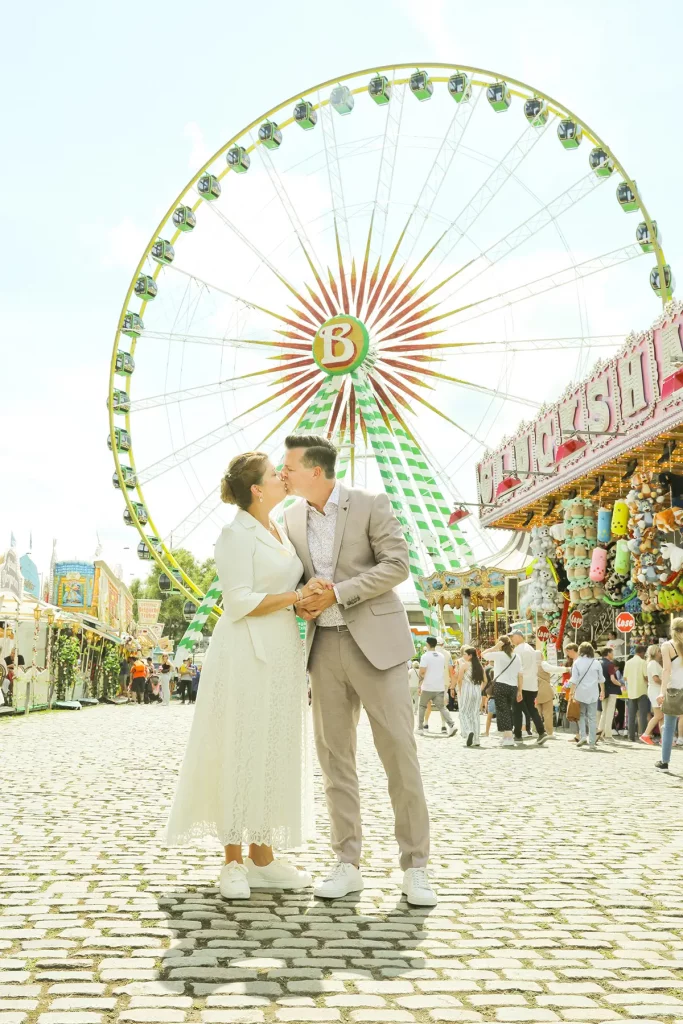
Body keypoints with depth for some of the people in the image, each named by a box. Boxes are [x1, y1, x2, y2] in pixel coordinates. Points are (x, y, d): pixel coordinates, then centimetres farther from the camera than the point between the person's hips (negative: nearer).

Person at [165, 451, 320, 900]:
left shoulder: (280, 532, 16)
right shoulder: (237, 534, -8)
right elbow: (240, 602, -16)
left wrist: (309, 598, 2)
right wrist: (296, 597, -14)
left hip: (282, 650, 8)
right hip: (246, 650, -8)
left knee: (276, 751, 8)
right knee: (240, 749, -3)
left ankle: (262, 857, 16)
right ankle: (233, 862, 5)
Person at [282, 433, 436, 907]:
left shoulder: (371, 504, -5)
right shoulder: (293, 518, 10)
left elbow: (398, 564, -10)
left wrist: (337, 593, -17)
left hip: (374, 641, -5)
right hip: (324, 645, 5)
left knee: (400, 752, -4)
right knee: (335, 757, 5)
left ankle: (415, 868, 6)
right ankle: (348, 865, 15)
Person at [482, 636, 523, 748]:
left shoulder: (499, 655, -5)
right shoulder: (516, 657, 9)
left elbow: (483, 654, 5)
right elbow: (520, 675, 8)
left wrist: (495, 647, 3)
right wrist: (520, 691, 12)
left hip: (500, 685, -5)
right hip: (513, 687, 5)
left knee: (502, 711, -4)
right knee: (508, 710, 15)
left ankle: (508, 737, -12)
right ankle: (506, 736, 19)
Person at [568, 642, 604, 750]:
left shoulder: (577, 662, -3)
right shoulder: (596, 663, 1)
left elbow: (574, 680, -5)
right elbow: (601, 679, 9)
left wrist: (572, 692, 0)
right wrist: (602, 691, 21)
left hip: (580, 692, -1)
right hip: (593, 693, 1)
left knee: (581, 715, 14)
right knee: (592, 717, 3)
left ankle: (583, 736, -2)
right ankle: (592, 742, 1)